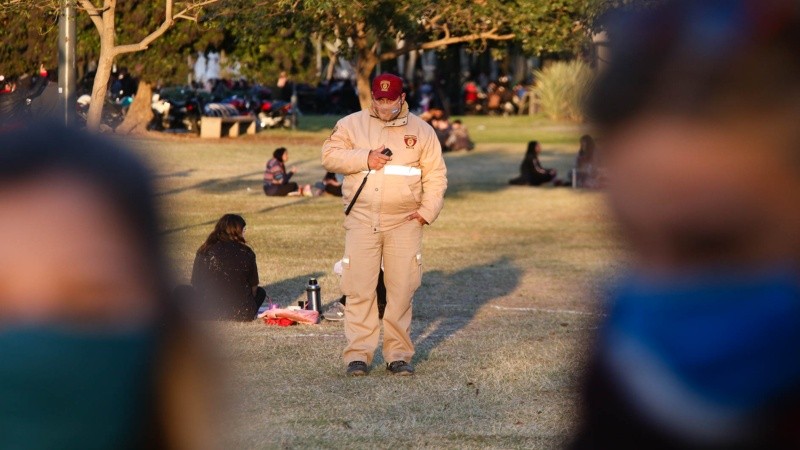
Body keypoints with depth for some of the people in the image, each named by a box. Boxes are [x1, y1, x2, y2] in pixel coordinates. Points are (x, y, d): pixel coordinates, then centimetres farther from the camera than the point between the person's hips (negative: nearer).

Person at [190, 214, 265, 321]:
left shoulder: (204, 252, -2)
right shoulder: (246, 252, -4)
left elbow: (195, 284, 4)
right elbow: (254, 287, 4)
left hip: (210, 312, 0)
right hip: (242, 314, 1)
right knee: (261, 292, 32)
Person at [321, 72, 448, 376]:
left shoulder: (420, 130, 9)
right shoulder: (351, 124, 8)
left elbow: (436, 175, 9)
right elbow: (329, 155, 1)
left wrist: (427, 211, -3)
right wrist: (364, 159, -11)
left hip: (404, 223, 0)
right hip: (362, 221, 0)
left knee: (401, 290, -1)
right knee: (359, 289, -5)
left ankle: (398, 354, 6)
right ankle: (358, 354, -2)